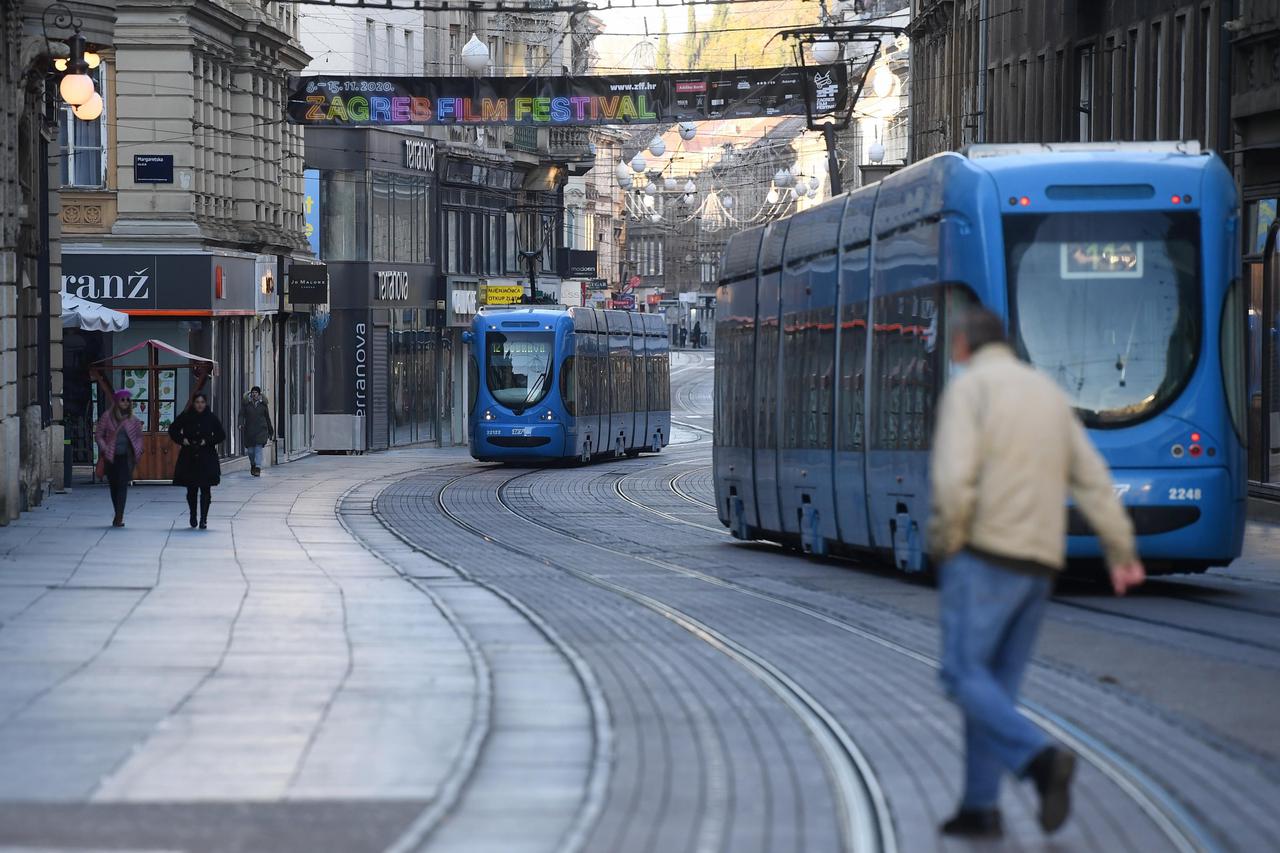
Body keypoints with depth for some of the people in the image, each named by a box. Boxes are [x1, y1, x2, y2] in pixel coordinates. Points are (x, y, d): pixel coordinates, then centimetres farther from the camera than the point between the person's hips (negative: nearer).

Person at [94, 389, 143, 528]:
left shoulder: (132, 420, 6)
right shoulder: (107, 416, 0)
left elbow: (138, 436, 16)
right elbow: (98, 435, 2)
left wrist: (138, 449, -1)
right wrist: (104, 449, -10)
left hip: (126, 457, 0)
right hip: (111, 457, 0)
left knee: (122, 485, -12)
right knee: (114, 485, 8)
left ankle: (119, 517, -17)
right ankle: (119, 516, 21)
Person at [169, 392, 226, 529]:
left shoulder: (211, 418, 0)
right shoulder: (185, 417, 1)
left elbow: (221, 435, 5)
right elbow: (173, 430, 11)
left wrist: (208, 441, -8)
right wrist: (181, 440, -5)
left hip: (207, 458, -1)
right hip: (188, 457, 1)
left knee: (205, 489, -6)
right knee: (191, 490, 9)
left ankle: (203, 519, -6)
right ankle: (193, 516, 28)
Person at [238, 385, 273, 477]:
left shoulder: (263, 404, 6)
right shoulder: (246, 403, 3)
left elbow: (267, 417, 13)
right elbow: (242, 414, -2)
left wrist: (270, 431, 16)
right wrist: (241, 424, -21)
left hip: (260, 430, -1)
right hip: (249, 430, 1)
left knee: (258, 448, -12)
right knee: (250, 450, 8)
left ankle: (258, 468, -16)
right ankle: (253, 465, 34)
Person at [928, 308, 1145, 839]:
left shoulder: (967, 389, -6)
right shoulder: (1048, 394, 16)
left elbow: (953, 478, -20)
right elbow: (1093, 480, 11)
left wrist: (943, 543, -5)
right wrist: (1123, 553, 8)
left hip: (984, 554, -7)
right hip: (1039, 562, 7)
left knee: (965, 678, -7)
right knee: (997, 684, 11)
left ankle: (1041, 760, -26)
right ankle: (980, 807, 6)